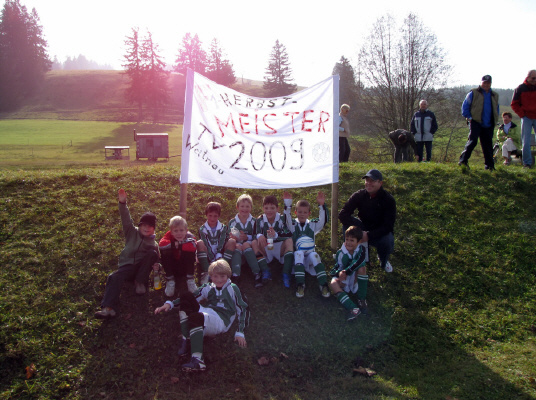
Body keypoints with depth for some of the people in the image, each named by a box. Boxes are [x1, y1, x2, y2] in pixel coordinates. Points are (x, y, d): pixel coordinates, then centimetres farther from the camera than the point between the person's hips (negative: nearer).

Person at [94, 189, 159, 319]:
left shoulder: (153, 243, 7)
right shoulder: (132, 232, 5)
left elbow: (156, 260, 10)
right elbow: (126, 219, -10)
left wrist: (156, 265, -17)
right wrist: (122, 203, -27)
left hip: (142, 267, 1)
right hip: (127, 267, 0)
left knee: (152, 253, -24)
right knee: (114, 277, -31)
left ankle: (140, 282, -14)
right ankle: (108, 308, -46)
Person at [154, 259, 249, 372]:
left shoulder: (232, 289, 10)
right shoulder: (208, 288, 22)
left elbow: (243, 309, 6)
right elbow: (187, 299, 16)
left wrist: (240, 332, -3)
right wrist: (170, 304, -1)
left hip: (221, 321, -5)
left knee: (195, 317, -36)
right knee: (186, 296, -17)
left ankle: (197, 360, -41)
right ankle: (186, 340, -21)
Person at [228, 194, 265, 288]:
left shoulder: (254, 222, 12)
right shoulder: (232, 222, 14)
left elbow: (257, 237, 3)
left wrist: (247, 237, -13)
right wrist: (234, 238, -12)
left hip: (250, 247, 0)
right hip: (237, 246, 0)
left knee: (246, 245, -33)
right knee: (237, 246, -33)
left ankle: (257, 275, -38)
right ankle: (235, 276, -50)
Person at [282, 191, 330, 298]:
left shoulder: (312, 225, 12)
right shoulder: (293, 225, 9)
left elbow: (323, 221, -4)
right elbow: (286, 220, -12)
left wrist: (321, 206, -17)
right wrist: (287, 206, -23)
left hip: (310, 254, 1)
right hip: (297, 256, -1)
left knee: (314, 256, -31)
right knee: (298, 254, -33)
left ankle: (323, 285, -31)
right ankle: (300, 285, -37)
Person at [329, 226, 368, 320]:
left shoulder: (361, 250, -11)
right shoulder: (340, 253, -6)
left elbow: (358, 262, -30)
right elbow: (337, 267, -3)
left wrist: (346, 272, -39)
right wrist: (339, 273, -28)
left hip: (357, 280, -1)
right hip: (344, 281, 2)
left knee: (362, 267, -30)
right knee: (333, 283, -29)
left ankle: (362, 299, -20)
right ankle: (353, 308, -45)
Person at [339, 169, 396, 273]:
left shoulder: (388, 200, -16)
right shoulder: (359, 195, -10)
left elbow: (388, 226, -22)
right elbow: (343, 215, -18)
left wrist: (369, 235, -34)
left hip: (381, 233, -2)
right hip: (363, 229, 2)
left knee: (387, 242, -35)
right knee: (346, 224, -26)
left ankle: (384, 262, 4)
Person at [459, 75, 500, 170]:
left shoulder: (495, 95, 17)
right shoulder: (473, 93, 3)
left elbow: (496, 109, 28)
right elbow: (465, 106, 2)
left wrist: (495, 120, 13)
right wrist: (469, 117, -7)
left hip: (488, 125, 5)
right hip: (475, 122, -4)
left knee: (488, 144, 5)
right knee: (472, 140, -19)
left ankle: (489, 165, 11)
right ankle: (463, 160, -16)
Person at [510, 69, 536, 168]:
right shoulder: (520, 89, 1)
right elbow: (514, 104, 4)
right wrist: (522, 114, -5)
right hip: (526, 118, -1)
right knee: (525, 142, -1)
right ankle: (527, 162, 5)